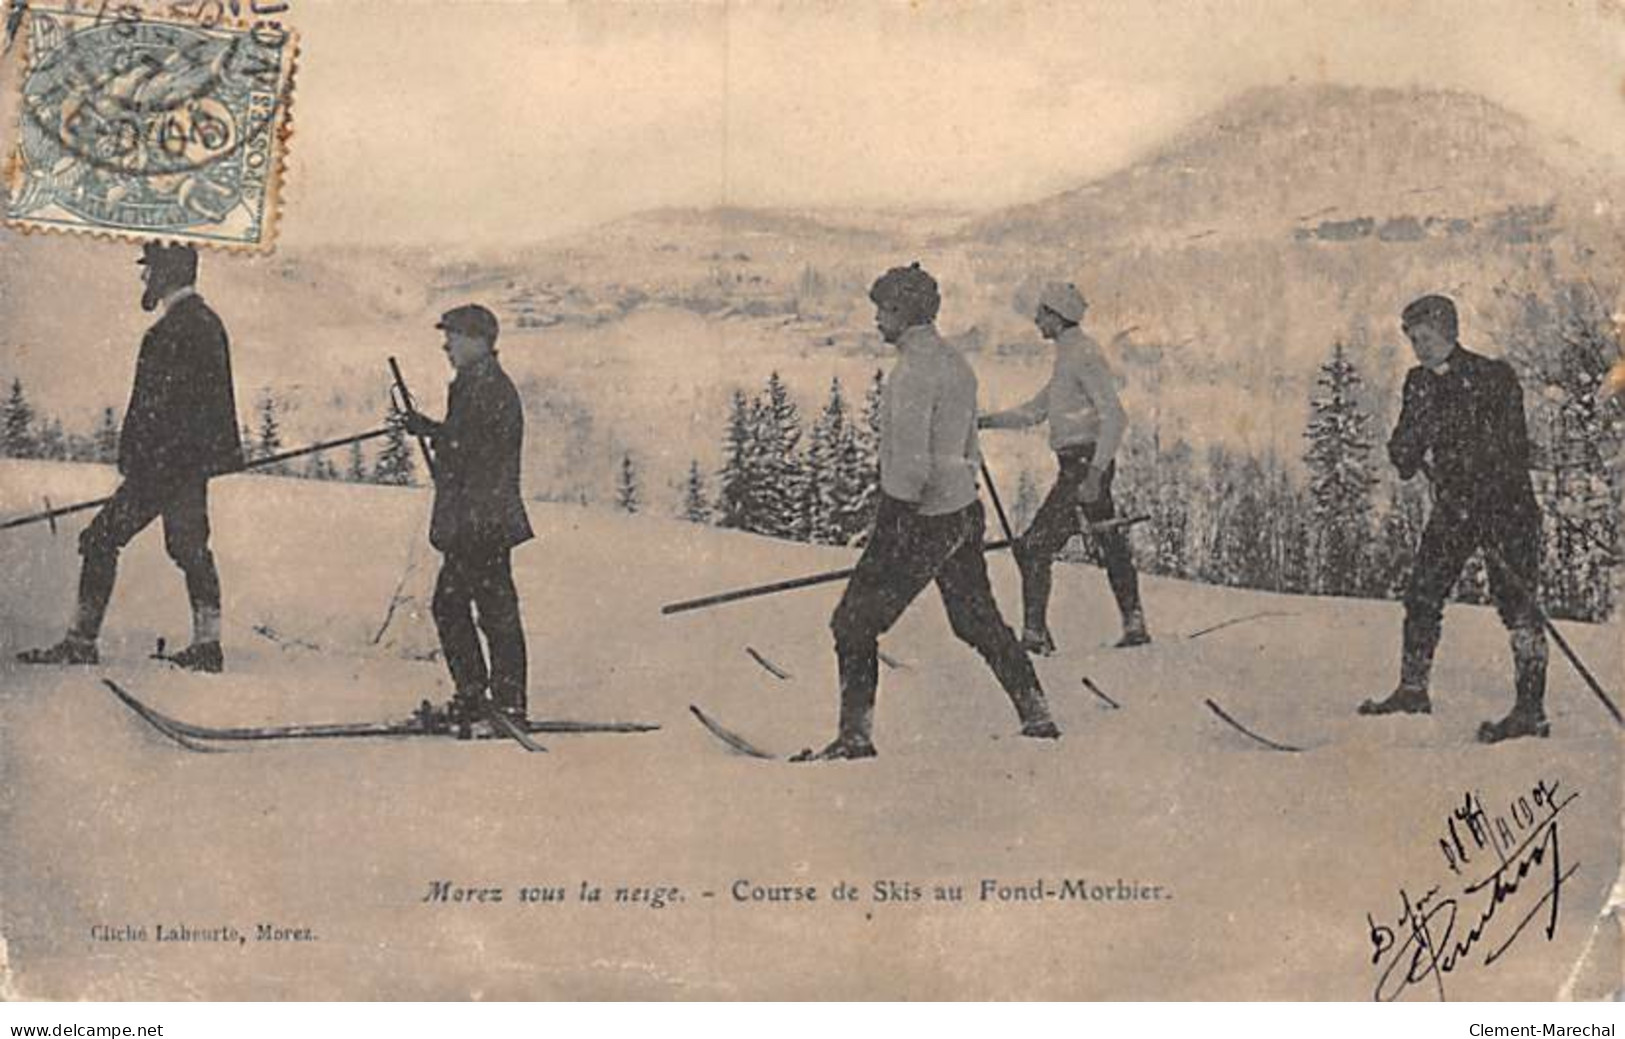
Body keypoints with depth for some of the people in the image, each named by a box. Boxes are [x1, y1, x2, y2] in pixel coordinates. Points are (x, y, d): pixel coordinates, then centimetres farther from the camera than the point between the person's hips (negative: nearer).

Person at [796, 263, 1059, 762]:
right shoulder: (956, 363, 12)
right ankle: (1036, 715, 25)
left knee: (855, 623, -1)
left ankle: (856, 733, 0)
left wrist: (891, 525, -20)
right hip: (963, 513, 9)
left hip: (921, 519, -9)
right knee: (978, 619, 20)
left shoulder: (916, 369, -18)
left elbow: (911, 458, -24)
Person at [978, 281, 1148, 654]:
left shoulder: (1084, 355, -14)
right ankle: (1134, 625, 24)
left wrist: (1095, 471, -26)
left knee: (1035, 547, -9)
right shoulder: (1068, 357, 17)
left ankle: (1035, 634, -7)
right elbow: (1034, 411, 21)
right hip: (1083, 465, 10)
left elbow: (1115, 418, -21)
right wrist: (986, 420, 11)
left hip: (1085, 464, -10)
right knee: (1111, 545, 16)